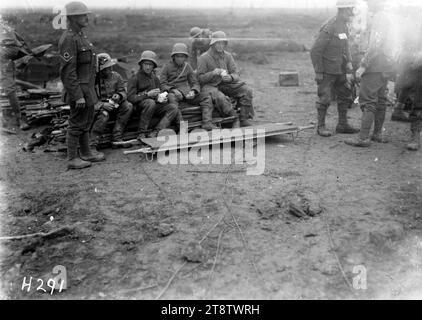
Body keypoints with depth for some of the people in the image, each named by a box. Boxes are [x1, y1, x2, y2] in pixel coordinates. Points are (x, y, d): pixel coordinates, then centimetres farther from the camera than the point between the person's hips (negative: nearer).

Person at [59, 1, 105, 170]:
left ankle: (86, 152, 30)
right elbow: (67, 72, -22)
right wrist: (78, 96, -24)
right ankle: (72, 159, 9)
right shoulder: (68, 39, -18)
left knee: (87, 121, 17)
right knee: (77, 124, -1)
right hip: (78, 89, -10)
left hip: (87, 88, 10)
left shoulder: (80, 36, 13)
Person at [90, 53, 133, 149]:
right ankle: (92, 144, -32)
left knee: (128, 106, -20)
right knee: (104, 115, -36)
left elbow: (124, 92, 6)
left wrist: (119, 96, -18)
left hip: (113, 105, 5)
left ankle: (117, 139, -23)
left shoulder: (116, 76, 6)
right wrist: (102, 105, -30)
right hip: (99, 107, -5)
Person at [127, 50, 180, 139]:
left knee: (173, 107, -17)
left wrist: (161, 98, -3)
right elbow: (130, 98, -12)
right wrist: (147, 94, -20)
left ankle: (155, 132, -29)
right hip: (139, 106, -6)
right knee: (150, 102, -38)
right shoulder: (135, 78, -2)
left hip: (155, 106, 6)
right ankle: (142, 132, -28)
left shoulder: (155, 78, 17)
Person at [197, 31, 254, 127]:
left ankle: (244, 119, -16)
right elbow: (200, 78, -6)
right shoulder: (204, 58, -2)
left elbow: (236, 74, 4)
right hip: (210, 85, -4)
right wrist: (212, 73, -23)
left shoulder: (228, 56, 10)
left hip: (226, 84, 4)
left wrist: (230, 77, -20)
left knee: (246, 90, -17)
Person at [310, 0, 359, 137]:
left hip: (340, 71, 9)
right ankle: (321, 126, 10)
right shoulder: (329, 28, -16)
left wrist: (349, 70, 13)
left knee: (345, 96, 12)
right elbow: (315, 50, -18)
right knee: (325, 99, -2)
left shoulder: (344, 26, 11)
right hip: (327, 71, -9)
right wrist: (318, 72, -17)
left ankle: (342, 125, 22)